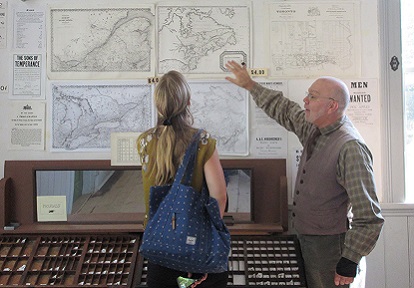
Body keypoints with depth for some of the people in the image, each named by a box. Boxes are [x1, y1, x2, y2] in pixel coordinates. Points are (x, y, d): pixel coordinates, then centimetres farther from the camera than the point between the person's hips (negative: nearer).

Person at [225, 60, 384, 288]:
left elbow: (368, 217, -25)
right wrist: (250, 85, 24)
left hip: (329, 244, -8)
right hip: (305, 239, 8)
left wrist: (349, 262, -22)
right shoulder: (315, 129, 1)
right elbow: (284, 110, 20)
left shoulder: (350, 148, -25)